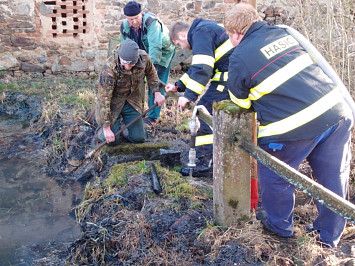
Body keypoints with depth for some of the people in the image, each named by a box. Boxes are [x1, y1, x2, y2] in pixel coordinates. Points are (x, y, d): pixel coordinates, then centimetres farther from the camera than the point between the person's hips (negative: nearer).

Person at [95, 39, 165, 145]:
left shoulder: (144, 58, -21)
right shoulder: (110, 68, -34)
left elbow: (151, 73, 6)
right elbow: (104, 98, -29)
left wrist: (157, 92, -3)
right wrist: (106, 128, -26)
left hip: (132, 99, 4)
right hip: (113, 101, -4)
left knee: (138, 138, 2)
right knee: (113, 140, -6)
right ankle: (102, 131, 27)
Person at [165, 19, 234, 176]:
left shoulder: (200, 34, -11)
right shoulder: (203, 30, 23)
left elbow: (202, 69, -23)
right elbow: (198, 67, 28)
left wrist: (189, 96, -23)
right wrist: (178, 86, 23)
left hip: (227, 77, -11)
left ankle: (204, 162, -4)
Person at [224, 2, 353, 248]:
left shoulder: (240, 57, -5)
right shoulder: (283, 33, 13)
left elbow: (240, 101, 8)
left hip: (294, 126, -6)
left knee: (274, 175, 19)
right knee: (333, 177, 18)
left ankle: (280, 225, 38)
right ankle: (330, 235, 34)